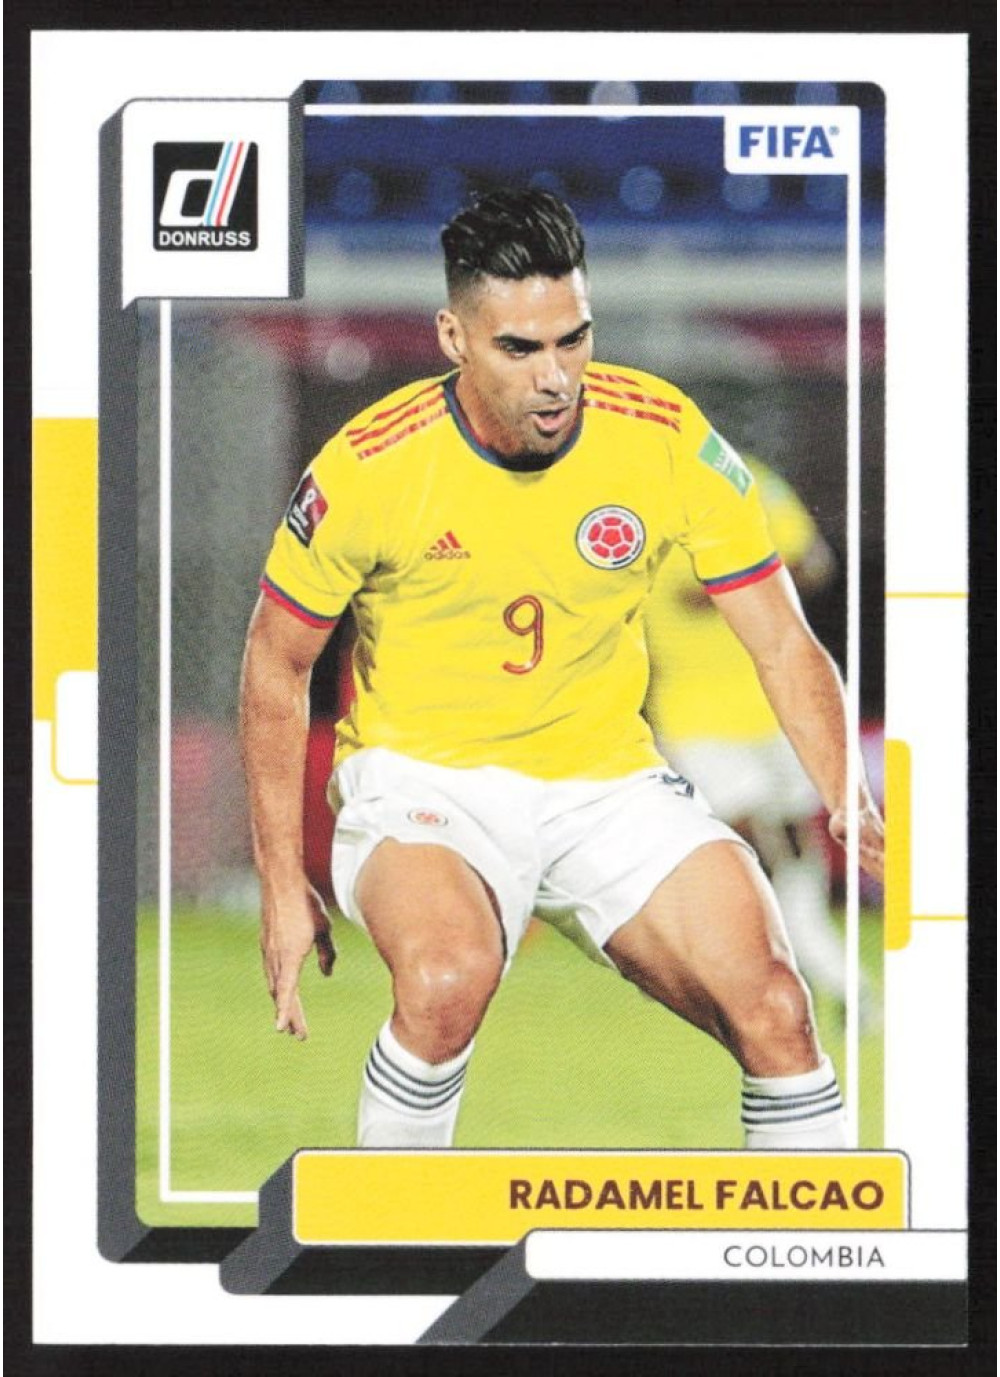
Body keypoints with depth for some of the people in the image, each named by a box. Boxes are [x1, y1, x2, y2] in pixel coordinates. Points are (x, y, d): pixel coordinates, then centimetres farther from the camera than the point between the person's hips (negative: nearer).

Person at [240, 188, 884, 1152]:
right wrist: (283, 887, -2)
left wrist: (850, 806, -17)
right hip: (422, 776, -2)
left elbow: (784, 648, -2)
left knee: (775, 1014, -17)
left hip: (607, 776, 3)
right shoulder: (368, 467, -14)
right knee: (448, 977, -34)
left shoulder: (666, 439, -9)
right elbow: (275, 669, 0)